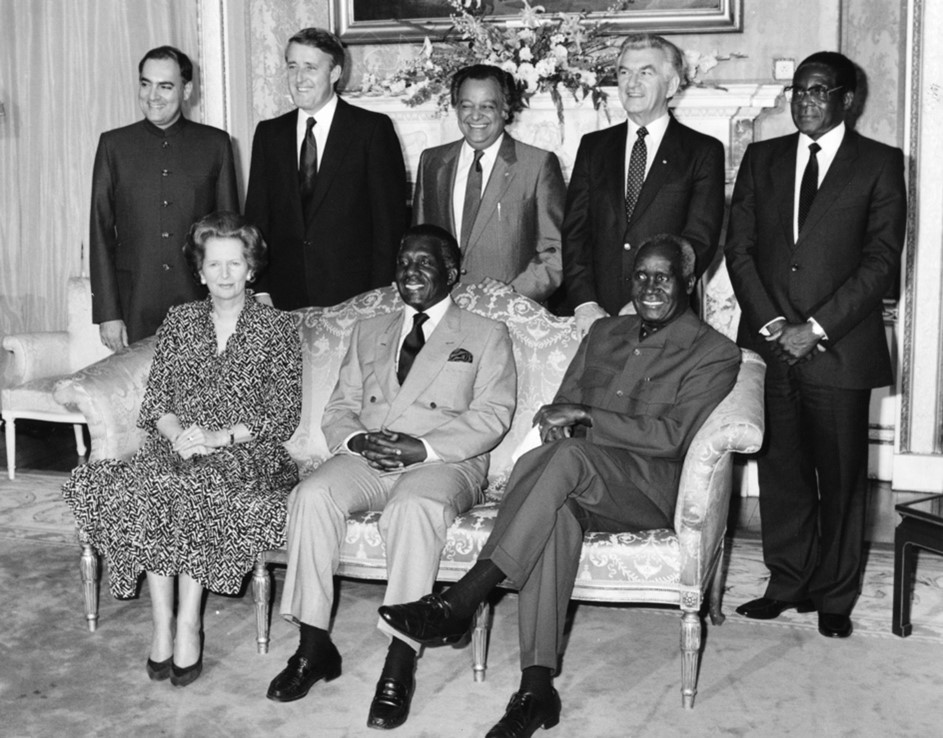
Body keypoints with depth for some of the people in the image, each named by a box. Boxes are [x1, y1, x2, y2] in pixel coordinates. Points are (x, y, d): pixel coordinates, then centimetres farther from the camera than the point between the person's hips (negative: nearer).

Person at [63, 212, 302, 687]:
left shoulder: (277, 329, 5)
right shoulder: (178, 322, 15)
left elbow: (285, 416, -2)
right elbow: (155, 400, 9)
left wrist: (220, 436, -15)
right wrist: (176, 434, -13)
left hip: (247, 454, -3)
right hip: (176, 447, 3)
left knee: (195, 486, -35)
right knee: (145, 489, -31)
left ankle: (188, 624, -27)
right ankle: (163, 624, -26)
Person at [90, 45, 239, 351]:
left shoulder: (215, 143, 6)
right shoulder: (114, 145, 6)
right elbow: (101, 232, 5)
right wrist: (107, 314, -2)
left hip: (200, 304, 0)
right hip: (135, 307, 0)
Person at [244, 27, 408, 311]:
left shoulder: (373, 128, -2)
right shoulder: (269, 133, 10)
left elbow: (390, 220, -4)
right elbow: (257, 216, 10)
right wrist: (260, 290, 1)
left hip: (354, 297, -3)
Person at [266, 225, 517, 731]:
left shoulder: (486, 336, 12)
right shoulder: (368, 332, 25)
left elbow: (491, 417, -1)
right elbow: (339, 408, 19)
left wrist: (422, 447, -16)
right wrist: (356, 439, -6)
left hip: (443, 461, -4)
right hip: (366, 458, 4)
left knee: (413, 506, -37)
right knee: (312, 495, -27)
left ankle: (400, 665, -33)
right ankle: (313, 646, -19)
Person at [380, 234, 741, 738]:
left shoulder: (714, 353, 5)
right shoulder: (604, 333, 23)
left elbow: (671, 436, -8)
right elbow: (564, 402, 19)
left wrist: (585, 418, -15)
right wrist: (557, 419, -7)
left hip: (651, 489, -4)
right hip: (580, 483, 4)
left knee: (567, 455, -37)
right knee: (556, 510, -36)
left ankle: (459, 604, -37)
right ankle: (536, 686, -40)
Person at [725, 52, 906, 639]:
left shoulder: (880, 164, 2)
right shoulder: (762, 158, 12)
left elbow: (881, 260, -5)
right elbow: (739, 247, 7)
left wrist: (816, 327, -13)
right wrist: (771, 322, -6)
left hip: (840, 348, -2)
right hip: (769, 343, 3)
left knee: (842, 478, 4)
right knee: (781, 473, 8)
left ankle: (835, 597, 17)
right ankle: (787, 584, 22)